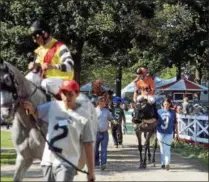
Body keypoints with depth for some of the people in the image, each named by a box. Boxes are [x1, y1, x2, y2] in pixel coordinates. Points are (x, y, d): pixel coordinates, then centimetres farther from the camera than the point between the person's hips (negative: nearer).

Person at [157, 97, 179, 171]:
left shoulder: (172, 113, 2)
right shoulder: (159, 111, 3)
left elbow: (175, 123, 7)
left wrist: (177, 133, 8)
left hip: (169, 133, -1)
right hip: (160, 132, 2)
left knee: (167, 149, -11)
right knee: (162, 149, 9)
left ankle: (167, 163, -18)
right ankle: (163, 163, 18)